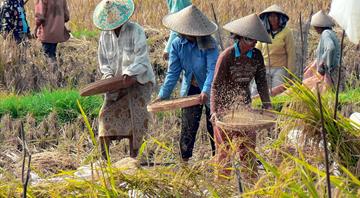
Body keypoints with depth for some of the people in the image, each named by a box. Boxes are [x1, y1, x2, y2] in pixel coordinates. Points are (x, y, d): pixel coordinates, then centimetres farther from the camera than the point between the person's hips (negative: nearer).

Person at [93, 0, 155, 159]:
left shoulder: (135, 31, -11)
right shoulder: (105, 35, 6)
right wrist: (108, 75, -9)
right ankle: (103, 157, -8)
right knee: (107, 112, -10)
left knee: (135, 111, -20)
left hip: (139, 81, -4)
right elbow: (104, 61, 12)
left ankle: (133, 156, -16)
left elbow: (141, 59, -17)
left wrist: (130, 73, -33)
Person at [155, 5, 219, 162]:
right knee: (188, 127, 2)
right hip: (190, 90, 3)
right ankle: (185, 160, 10)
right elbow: (173, 73, -8)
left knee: (214, 127, 6)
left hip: (209, 90, -3)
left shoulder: (209, 43, -21)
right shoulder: (177, 45, -10)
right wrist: (163, 95, -17)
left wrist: (206, 91, -42)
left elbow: (212, 69, -28)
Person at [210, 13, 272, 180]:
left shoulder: (257, 56, -2)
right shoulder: (227, 56, -16)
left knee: (248, 144, 3)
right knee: (224, 147, 0)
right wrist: (214, 111, -24)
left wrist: (266, 104, -5)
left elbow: (261, 82, 5)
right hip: (225, 106, -4)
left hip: (244, 104, 4)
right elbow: (216, 85, -16)